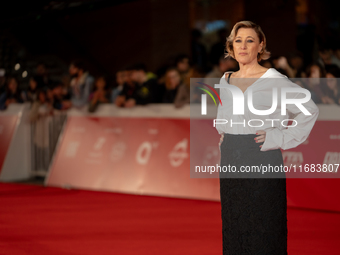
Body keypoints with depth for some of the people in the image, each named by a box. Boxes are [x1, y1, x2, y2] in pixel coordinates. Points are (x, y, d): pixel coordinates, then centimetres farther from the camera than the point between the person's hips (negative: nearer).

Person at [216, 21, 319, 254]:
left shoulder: (273, 80, -6)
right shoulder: (225, 80, 11)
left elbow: (310, 110, -5)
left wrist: (282, 138, -9)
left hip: (263, 164, -5)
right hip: (230, 163, 6)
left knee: (264, 234, -3)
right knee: (233, 229, 9)